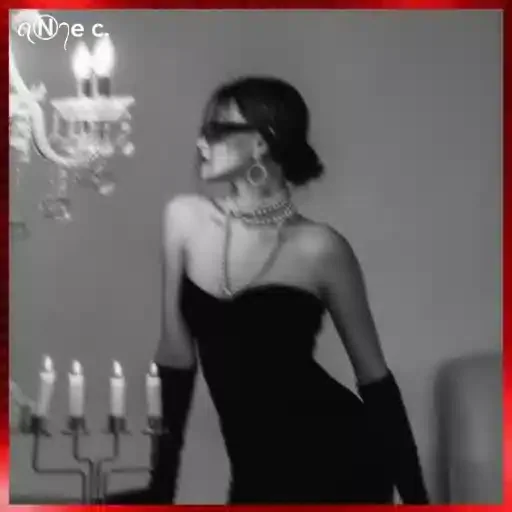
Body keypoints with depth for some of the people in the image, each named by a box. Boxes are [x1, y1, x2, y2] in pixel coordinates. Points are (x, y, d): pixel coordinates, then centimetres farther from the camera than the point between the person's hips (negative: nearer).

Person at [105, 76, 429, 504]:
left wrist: (416, 496, -2)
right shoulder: (185, 217, -3)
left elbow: (375, 377, -4)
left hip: (339, 466, -4)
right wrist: (162, 483, 7)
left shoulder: (318, 247, -14)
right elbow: (177, 355, 4)